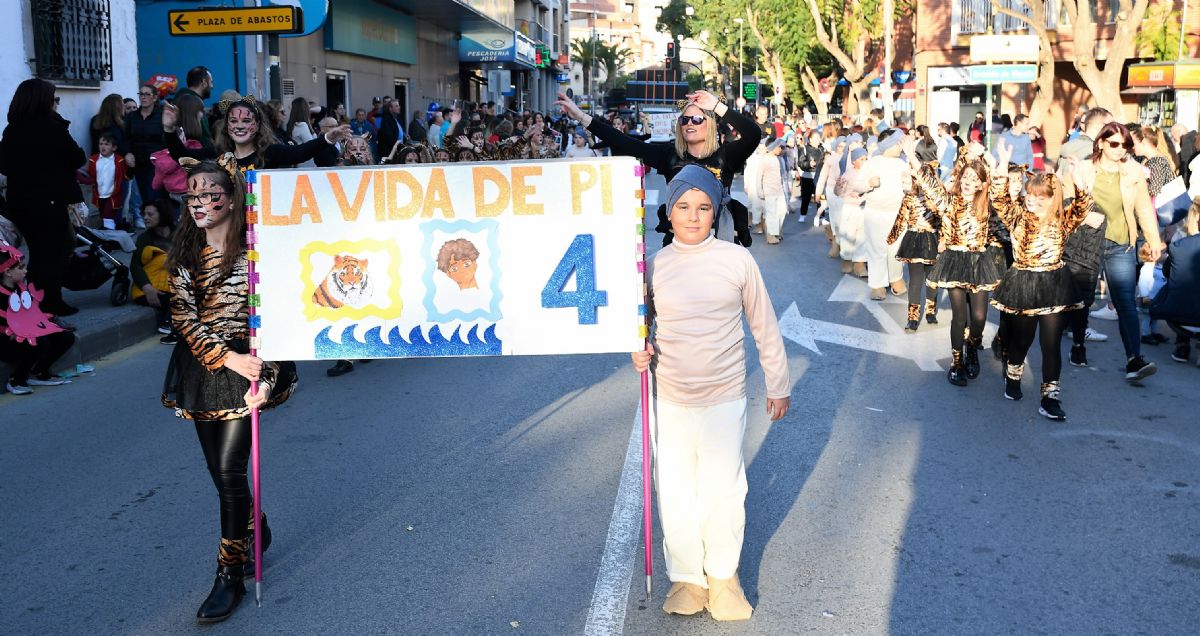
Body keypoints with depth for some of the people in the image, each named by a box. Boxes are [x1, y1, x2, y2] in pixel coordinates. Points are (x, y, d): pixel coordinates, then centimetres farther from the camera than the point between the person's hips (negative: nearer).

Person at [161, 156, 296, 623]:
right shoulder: (184, 253, 4)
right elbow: (183, 316, -3)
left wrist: (266, 378, -20)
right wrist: (226, 358, -18)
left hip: (246, 364, -5)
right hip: (201, 364, 5)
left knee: (229, 468, -9)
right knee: (218, 467, 13)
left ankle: (230, 576, 2)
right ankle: (254, 531, 40)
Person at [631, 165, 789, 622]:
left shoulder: (737, 260, -5)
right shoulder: (652, 266, -2)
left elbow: (764, 327, 3)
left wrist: (778, 384, 9)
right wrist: (639, 352, -9)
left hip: (725, 399, -1)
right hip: (670, 401, 1)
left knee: (725, 493, 6)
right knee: (675, 495, 8)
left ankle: (723, 574, 31)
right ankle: (686, 576, 30)